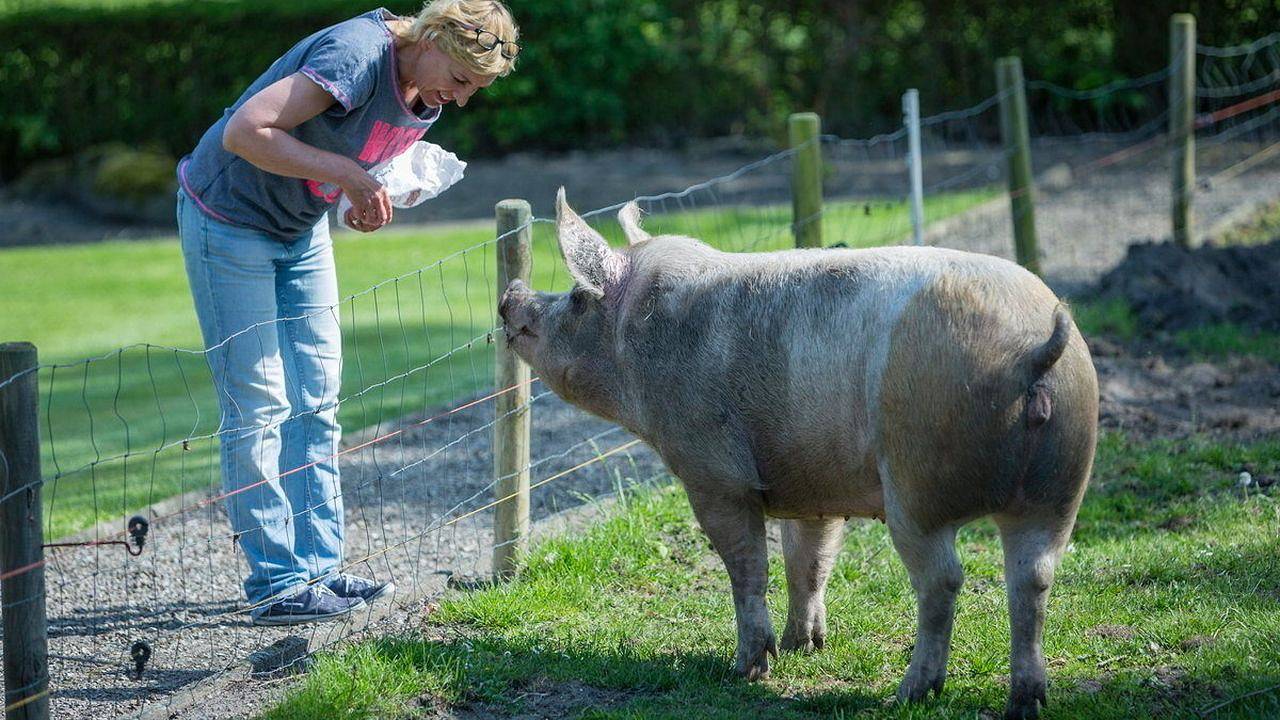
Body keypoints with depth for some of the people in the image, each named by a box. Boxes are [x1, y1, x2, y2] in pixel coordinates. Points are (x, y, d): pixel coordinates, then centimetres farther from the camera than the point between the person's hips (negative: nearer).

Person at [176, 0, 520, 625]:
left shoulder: (428, 94, -3)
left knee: (315, 402, 6)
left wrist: (375, 198, -7)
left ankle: (320, 568, 11)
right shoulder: (357, 56, -30)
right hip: (229, 220, -8)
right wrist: (347, 174, -35)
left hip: (301, 231, 8)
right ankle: (276, 585, -5)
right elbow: (245, 132, -35)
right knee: (259, 406, -8)